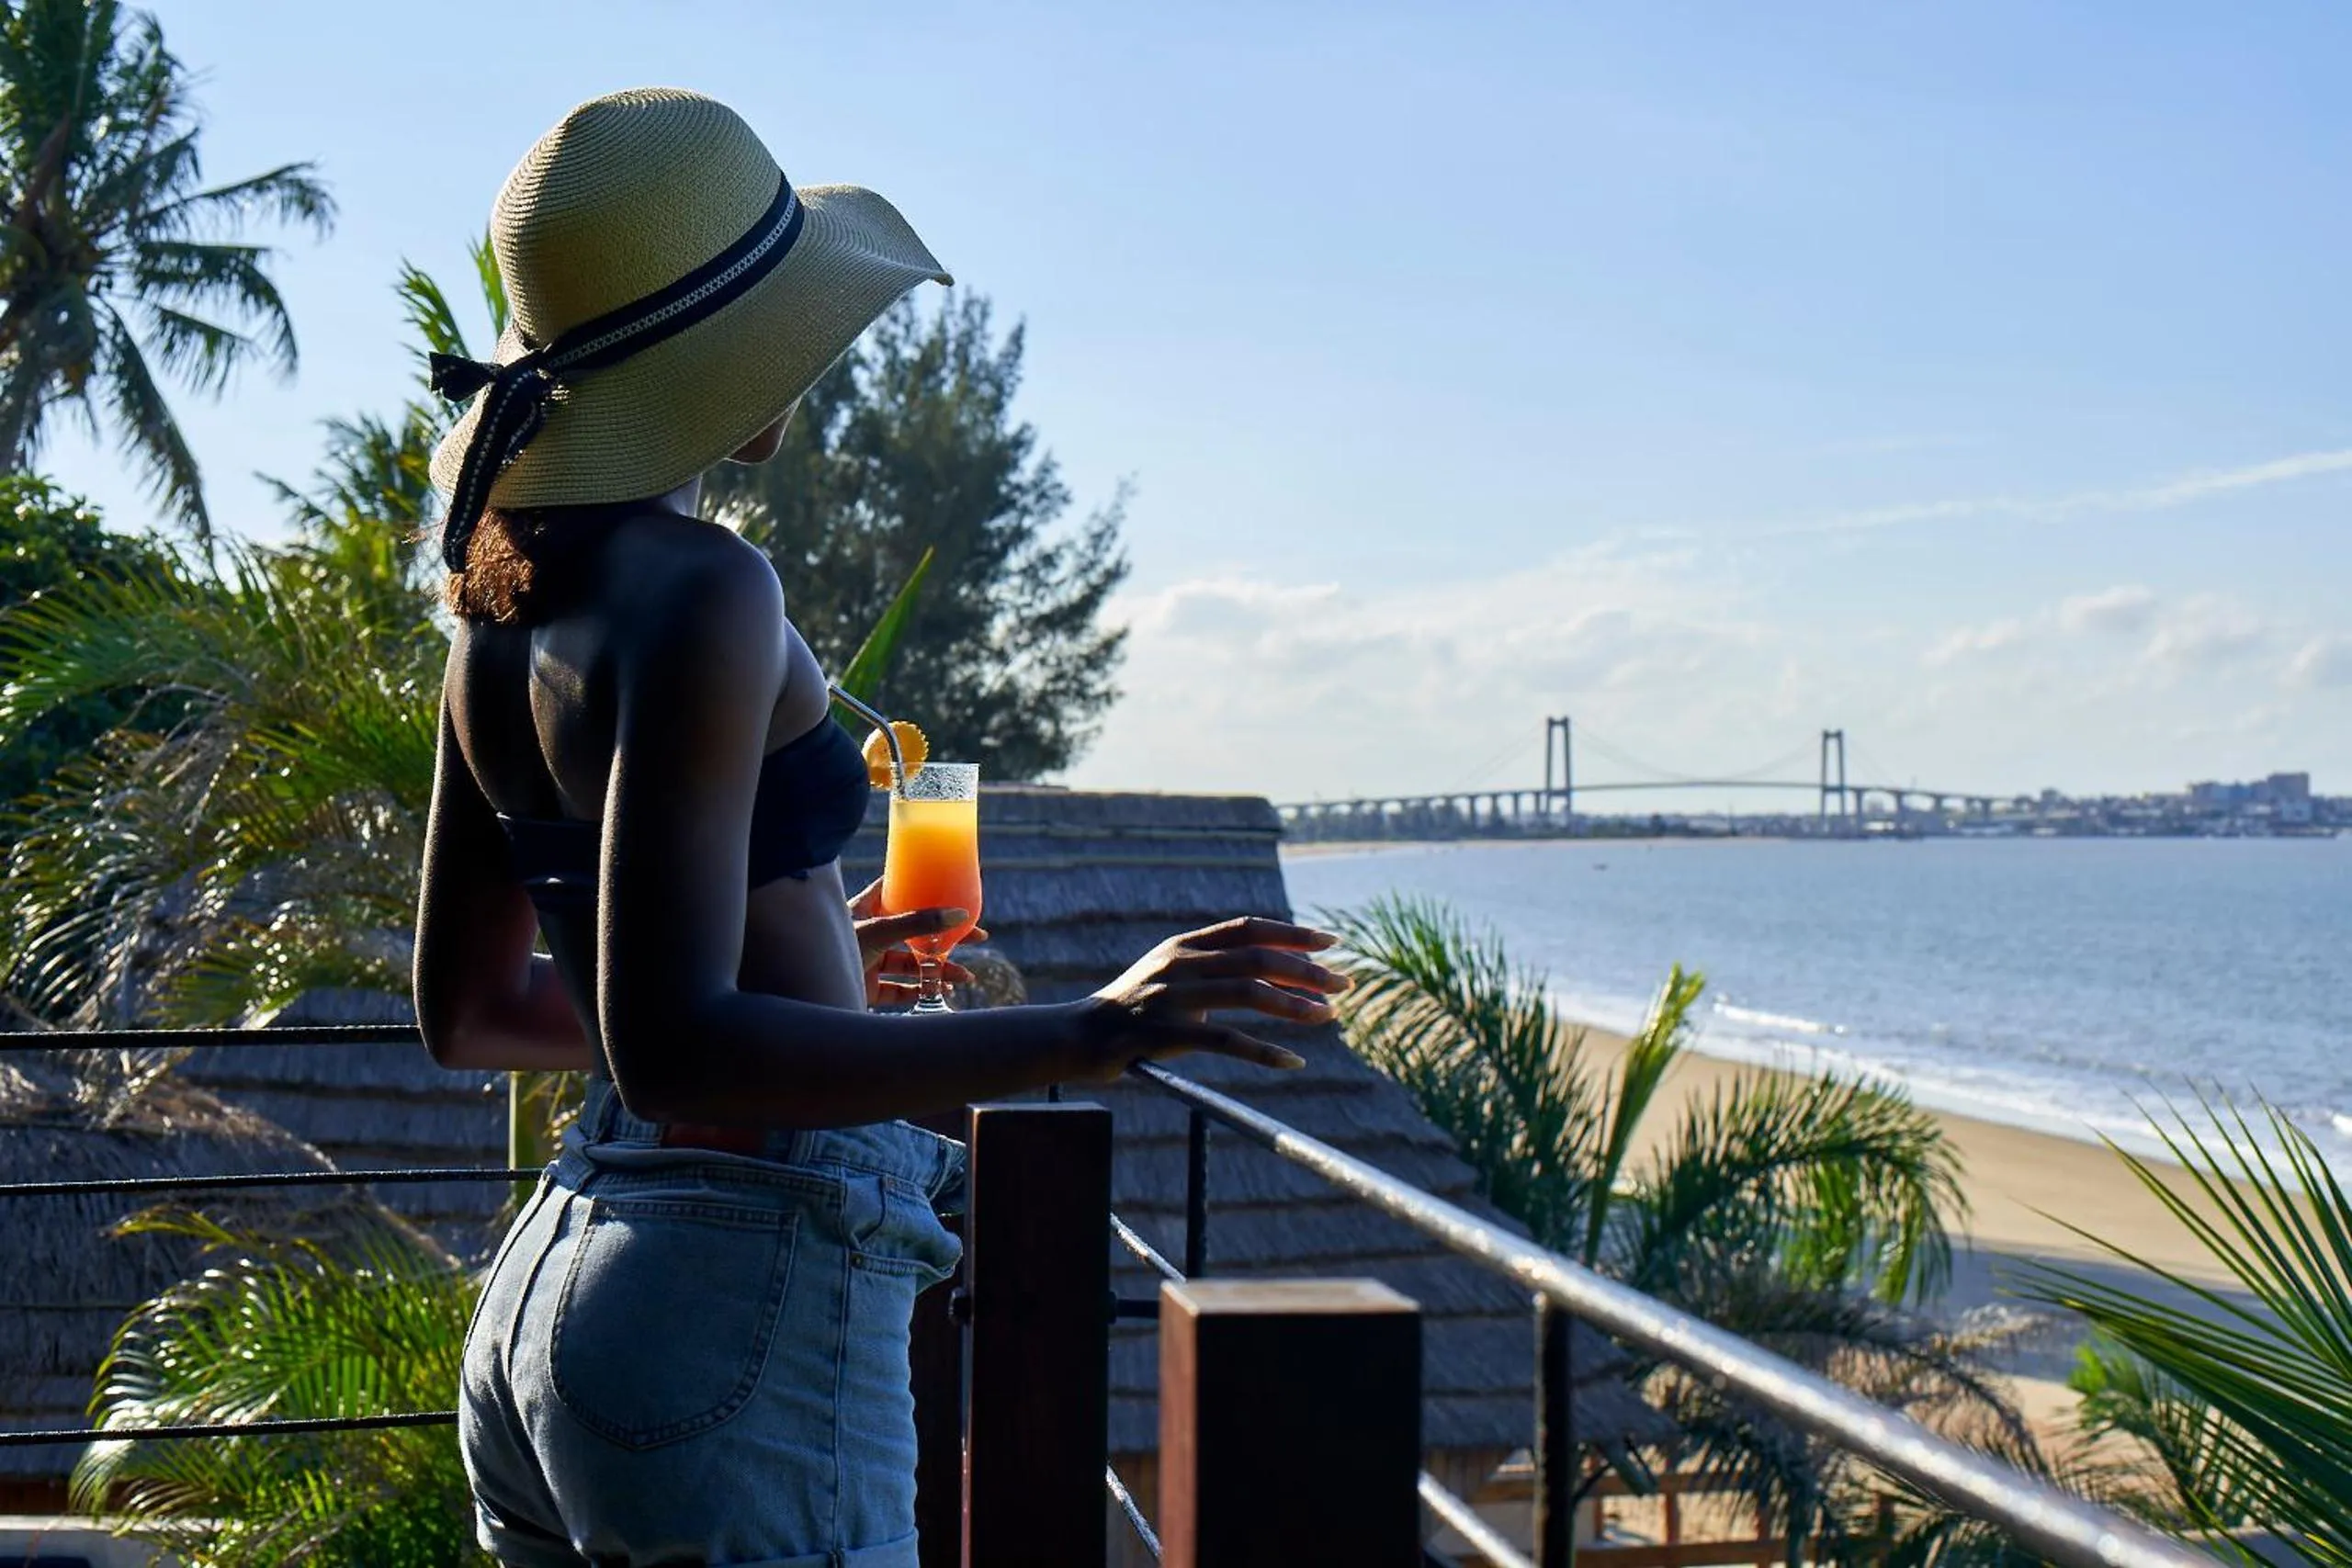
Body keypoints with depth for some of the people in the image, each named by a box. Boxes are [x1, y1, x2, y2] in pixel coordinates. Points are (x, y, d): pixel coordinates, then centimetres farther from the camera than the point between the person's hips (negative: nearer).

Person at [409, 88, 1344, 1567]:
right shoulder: (698, 592, -16)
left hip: (548, 1283, 9)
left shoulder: (503, 605, 9)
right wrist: (1082, 1035, -28)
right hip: (738, 1303, -9)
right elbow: (667, 1047, -23)